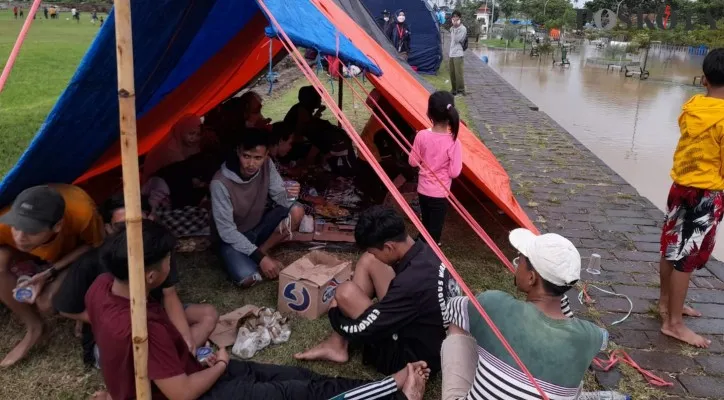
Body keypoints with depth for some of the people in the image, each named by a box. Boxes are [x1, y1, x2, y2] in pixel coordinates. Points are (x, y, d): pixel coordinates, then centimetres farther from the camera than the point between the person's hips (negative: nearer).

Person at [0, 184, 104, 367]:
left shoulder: (80, 212, -42)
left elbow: (95, 245, -21)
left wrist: (50, 272, -30)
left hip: (77, 254, -3)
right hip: (35, 254, 3)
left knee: (47, 303, -27)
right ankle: (33, 327, -7)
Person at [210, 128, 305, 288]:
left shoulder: (267, 165, -14)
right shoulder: (220, 183, -29)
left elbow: (280, 197, -9)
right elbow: (226, 230, -25)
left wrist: (289, 195, -34)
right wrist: (260, 258, -28)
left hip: (259, 225, 5)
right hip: (232, 237, -5)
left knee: (297, 211, -20)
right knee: (248, 279, -31)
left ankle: (262, 250, -3)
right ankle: (261, 256, 3)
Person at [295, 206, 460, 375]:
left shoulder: (412, 282, -35)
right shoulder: (424, 251, -8)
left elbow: (363, 330, -24)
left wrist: (335, 316, -5)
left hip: (417, 356, -9)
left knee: (346, 293, -18)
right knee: (368, 261, 2)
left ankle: (338, 344, 13)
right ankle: (337, 342, 7)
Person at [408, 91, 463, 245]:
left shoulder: (421, 135, -14)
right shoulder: (453, 142, -22)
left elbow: (413, 162, -4)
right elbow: (454, 172, -18)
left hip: (423, 190, 4)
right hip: (440, 193, -4)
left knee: (426, 225, 24)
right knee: (434, 231, 11)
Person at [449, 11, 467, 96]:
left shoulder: (463, 29, -7)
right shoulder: (452, 29, 15)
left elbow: (457, 39, -16)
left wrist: (455, 29, -12)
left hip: (458, 54, -7)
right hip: (451, 54, 7)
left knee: (459, 73, -9)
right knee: (452, 73, 10)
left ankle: (461, 90, -4)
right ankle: (454, 90, 19)